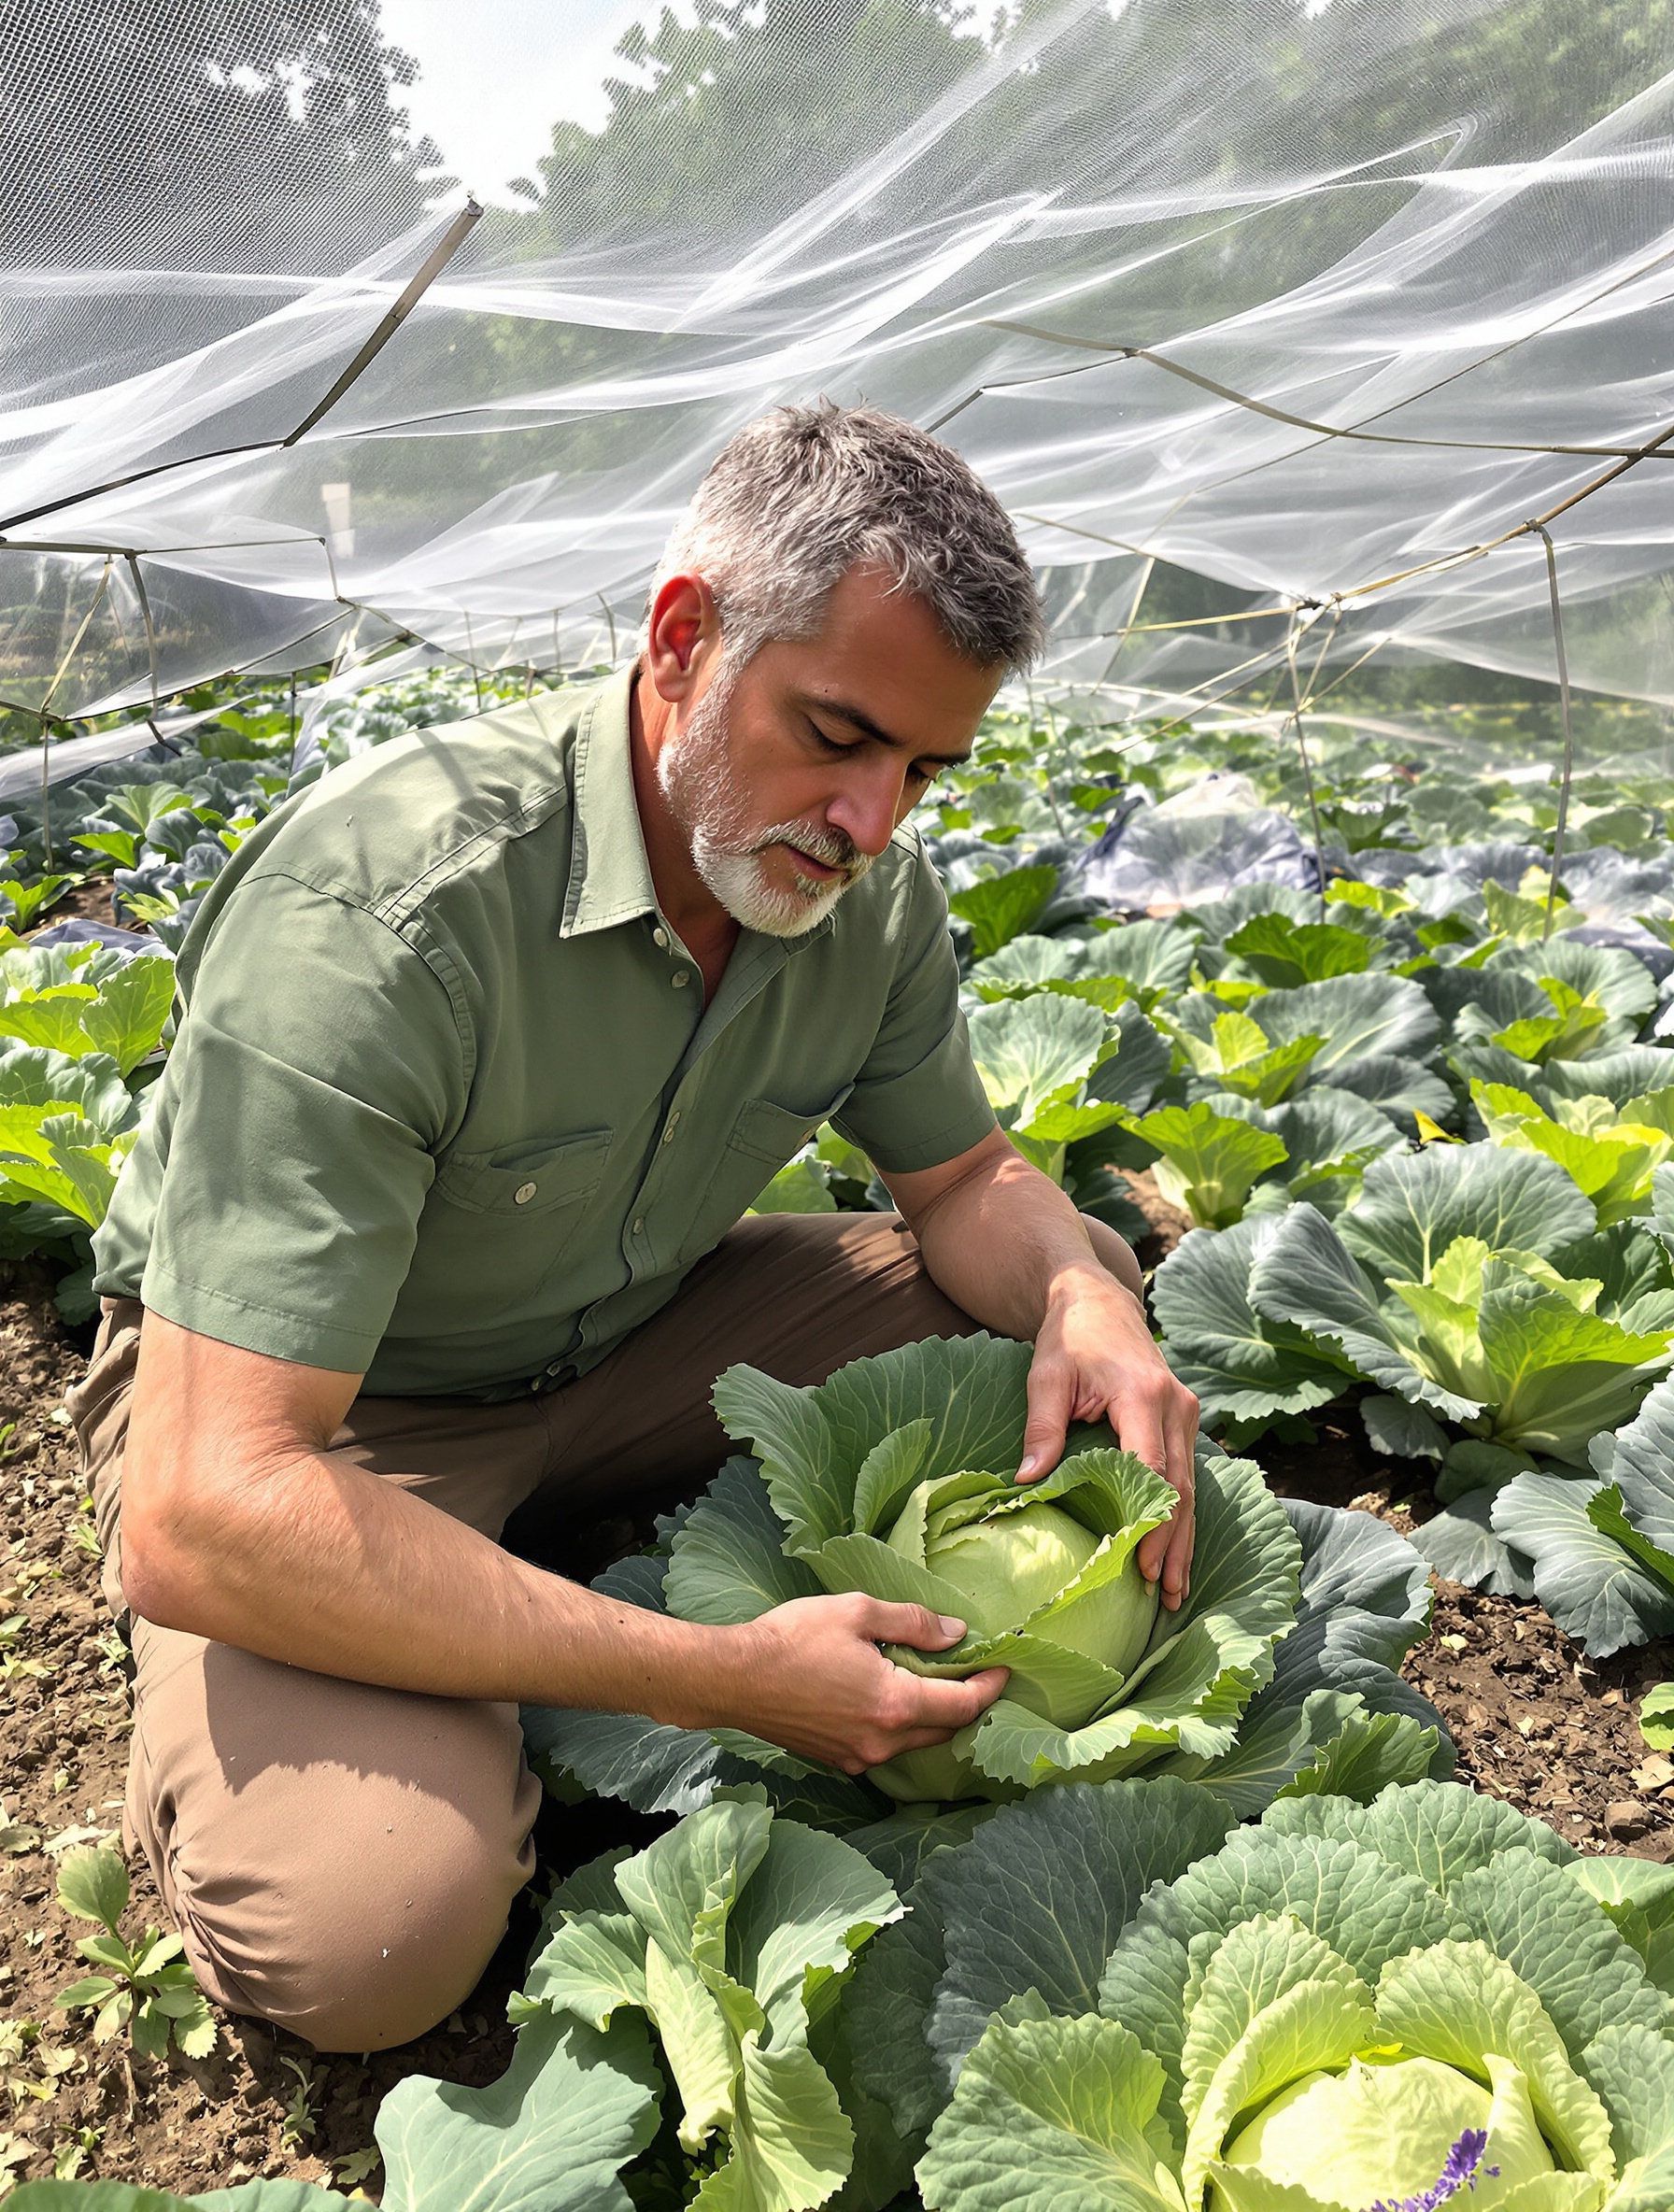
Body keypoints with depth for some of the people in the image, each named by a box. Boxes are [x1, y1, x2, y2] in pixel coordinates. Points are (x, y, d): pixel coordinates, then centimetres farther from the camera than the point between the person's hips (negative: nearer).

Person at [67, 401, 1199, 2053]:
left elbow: (965, 1178, 4)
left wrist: (1080, 1304, -22)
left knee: (1076, 1285, -2)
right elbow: (199, 1521, -36)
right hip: (328, 1413, -6)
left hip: (629, 1331, 7)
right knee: (368, 1927, -30)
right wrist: (723, 1682, -35)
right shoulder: (380, 907, -34)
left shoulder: (873, 893, -12)